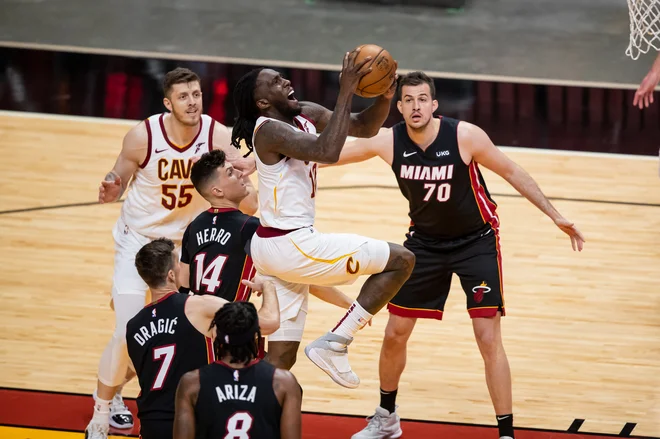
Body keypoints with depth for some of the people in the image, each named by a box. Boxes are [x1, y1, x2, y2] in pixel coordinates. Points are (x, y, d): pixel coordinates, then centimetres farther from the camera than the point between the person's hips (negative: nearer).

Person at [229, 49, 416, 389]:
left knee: (281, 356, 11)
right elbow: (327, 152, -33)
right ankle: (334, 344, -3)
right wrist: (346, 92, -30)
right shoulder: (269, 130, -17)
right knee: (401, 261, -3)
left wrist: (384, 96, -8)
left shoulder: (307, 115, 9)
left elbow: (366, 127, 12)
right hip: (290, 246, -9)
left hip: (277, 246, 9)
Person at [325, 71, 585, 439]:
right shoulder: (388, 141, -16)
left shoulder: (465, 136, -24)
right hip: (425, 241, 3)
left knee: (489, 339, -12)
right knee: (395, 334, 8)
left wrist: (555, 216, -11)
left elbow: (512, 172, -10)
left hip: (476, 241, -3)